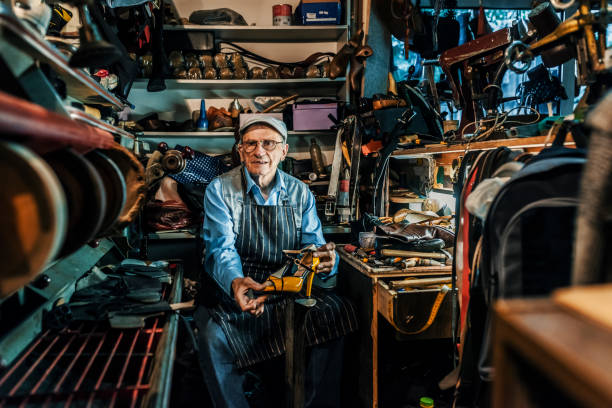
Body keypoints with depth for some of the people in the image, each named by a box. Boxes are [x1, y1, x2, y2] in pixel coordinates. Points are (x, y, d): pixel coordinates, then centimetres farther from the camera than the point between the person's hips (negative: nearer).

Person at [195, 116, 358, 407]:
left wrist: (325, 260, -28)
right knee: (212, 337, -30)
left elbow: (312, 242, -1)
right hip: (233, 292, -2)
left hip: (290, 290, 3)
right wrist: (236, 282, -39)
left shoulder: (300, 193, 5)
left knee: (336, 311, -19)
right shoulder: (220, 190, -4)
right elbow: (221, 248, -16)